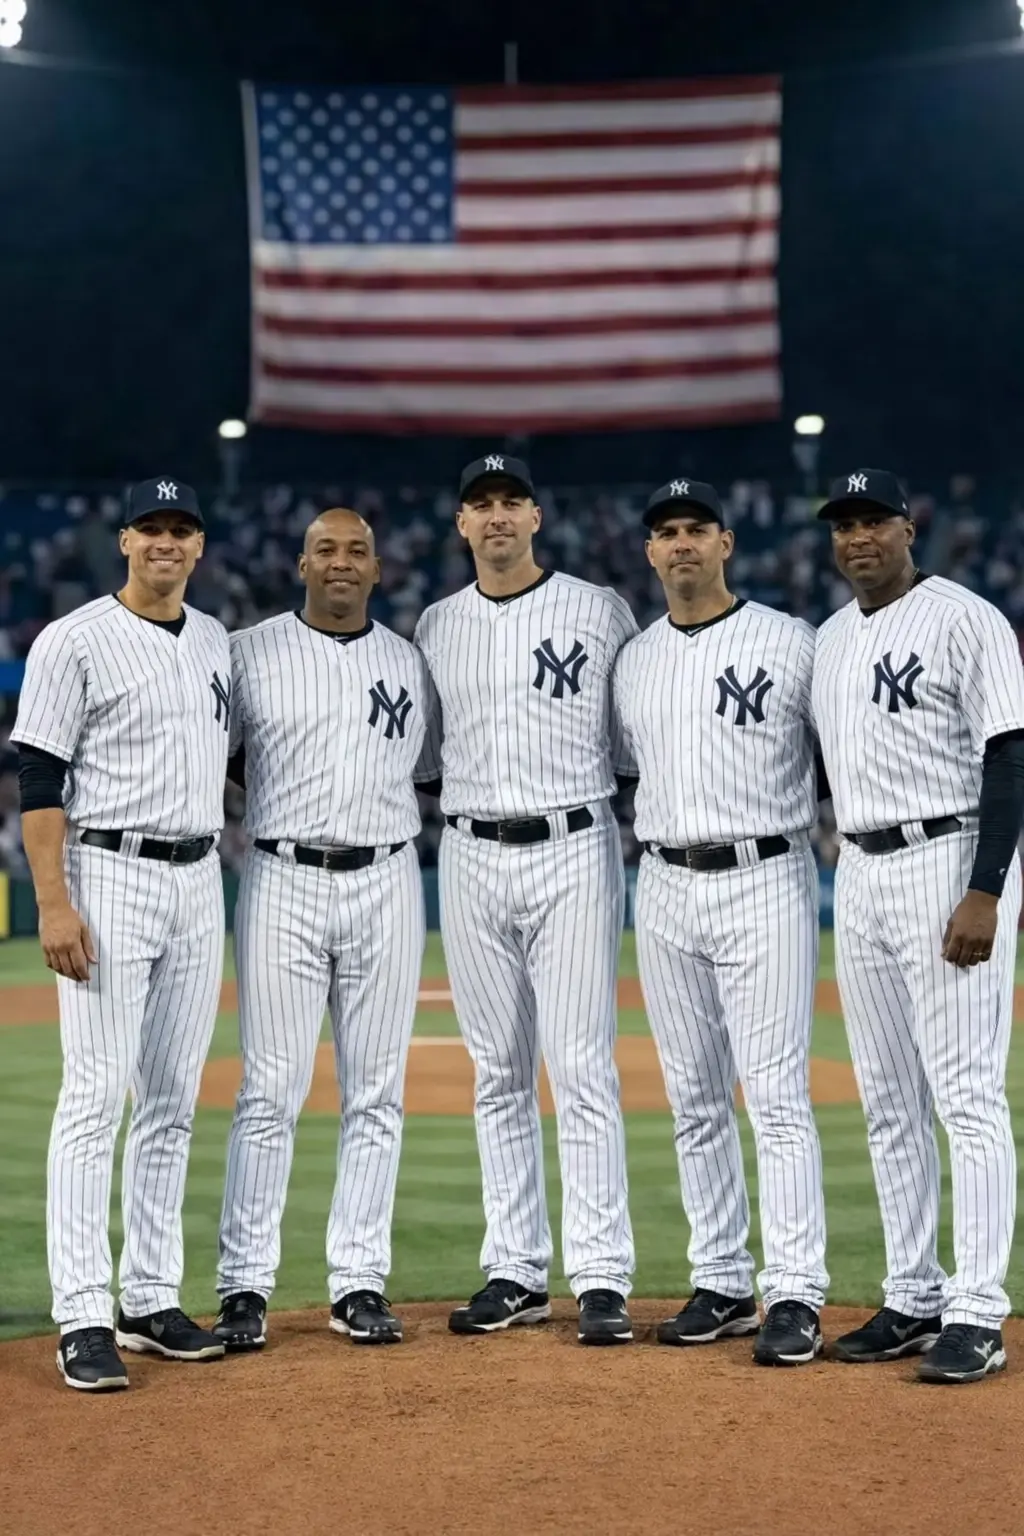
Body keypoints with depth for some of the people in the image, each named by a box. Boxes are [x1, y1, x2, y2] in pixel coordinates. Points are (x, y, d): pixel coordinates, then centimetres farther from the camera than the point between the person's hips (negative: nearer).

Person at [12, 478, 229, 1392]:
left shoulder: (218, 643, 13)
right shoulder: (75, 641, -6)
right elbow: (39, 781, -10)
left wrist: (219, 882, 16)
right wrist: (54, 903, -18)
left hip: (199, 881, 7)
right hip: (109, 879, -6)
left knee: (173, 1102, 9)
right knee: (96, 1098, -9)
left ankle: (152, 1301, 17)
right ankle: (83, 1318, -7)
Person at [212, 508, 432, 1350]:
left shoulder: (412, 663, 11)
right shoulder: (249, 652, 4)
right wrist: (283, 805, -4)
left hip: (387, 885, 3)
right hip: (283, 880, -2)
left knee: (376, 1091, 4)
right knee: (270, 1091, -4)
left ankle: (361, 1284, 10)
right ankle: (246, 1287, 1)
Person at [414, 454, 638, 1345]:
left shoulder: (600, 611, 1)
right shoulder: (436, 627, 11)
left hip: (573, 849, -4)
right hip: (471, 858, 4)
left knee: (583, 1068, -8)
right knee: (499, 1073, 7)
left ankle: (602, 1280, -6)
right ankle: (516, 1273, 13)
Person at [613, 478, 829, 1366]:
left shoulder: (792, 644, -3)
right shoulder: (633, 661, 12)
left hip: (765, 881, -5)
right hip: (666, 888, 5)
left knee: (778, 1094, -8)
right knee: (695, 1099, 8)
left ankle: (795, 1294, -7)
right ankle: (723, 1284, 16)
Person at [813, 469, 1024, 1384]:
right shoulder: (830, 640, 16)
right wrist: (850, 877, 17)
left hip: (950, 861, -8)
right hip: (860, 873, 8)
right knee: (889, 1103, 10)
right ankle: (913, 1299, 18)